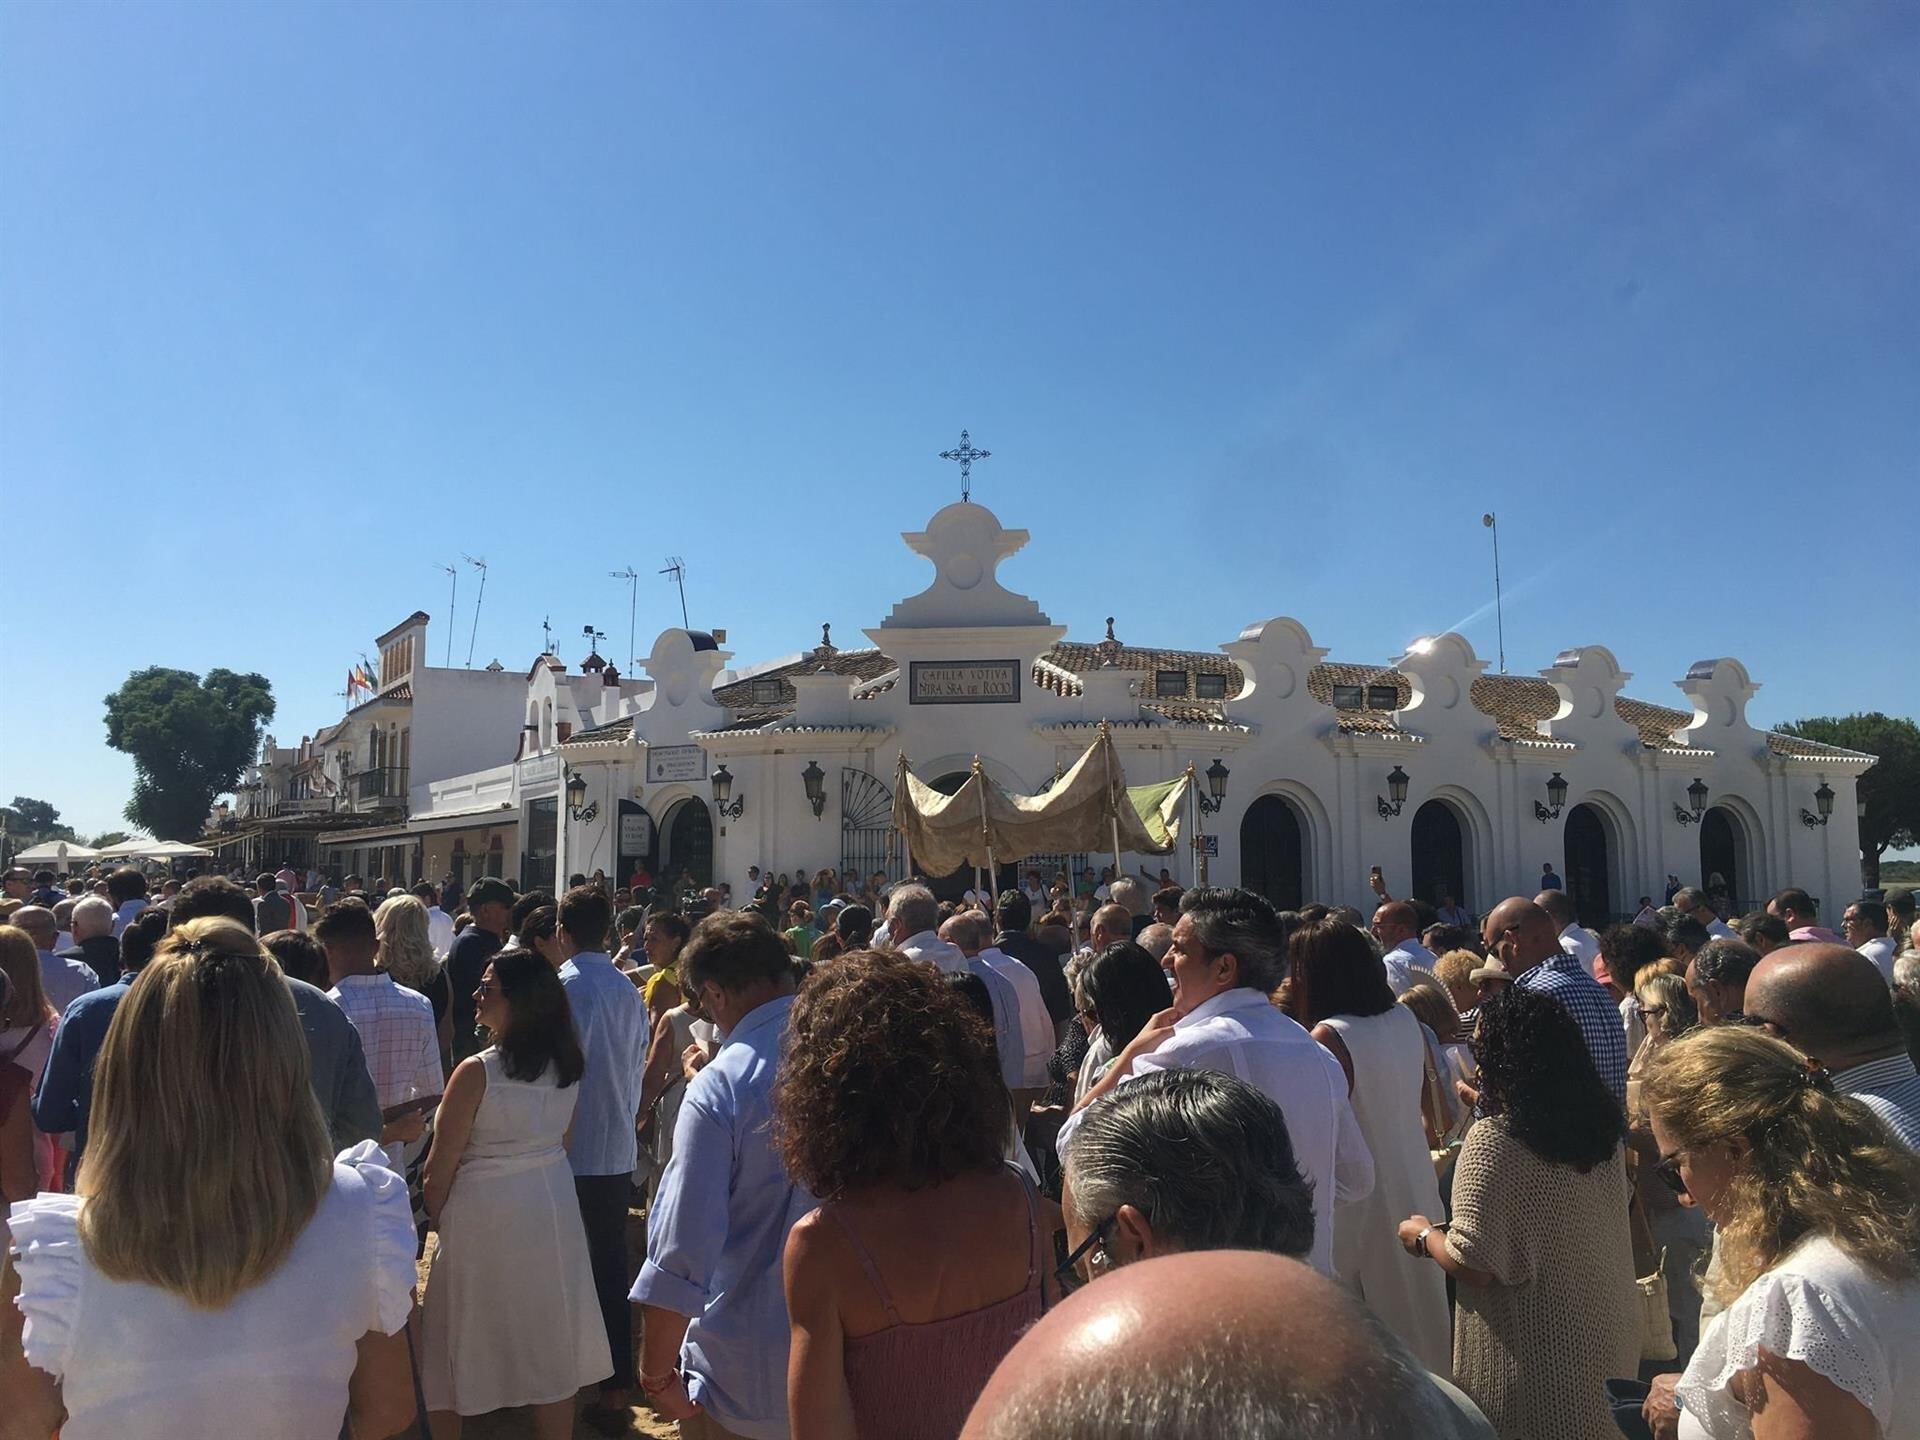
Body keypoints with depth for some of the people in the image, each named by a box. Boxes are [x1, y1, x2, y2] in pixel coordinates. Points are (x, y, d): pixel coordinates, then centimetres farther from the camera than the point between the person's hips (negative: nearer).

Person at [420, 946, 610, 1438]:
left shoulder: (477, 1072, -20)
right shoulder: (567, 1066, -3)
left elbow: (441, 1166, -12)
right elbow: (562, 1142, 7)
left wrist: (433, 1213, 5)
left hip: (486, 1213, -5)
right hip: (552, 1207, 6)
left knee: (463, 1343, 14)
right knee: (550, 1343, 16)